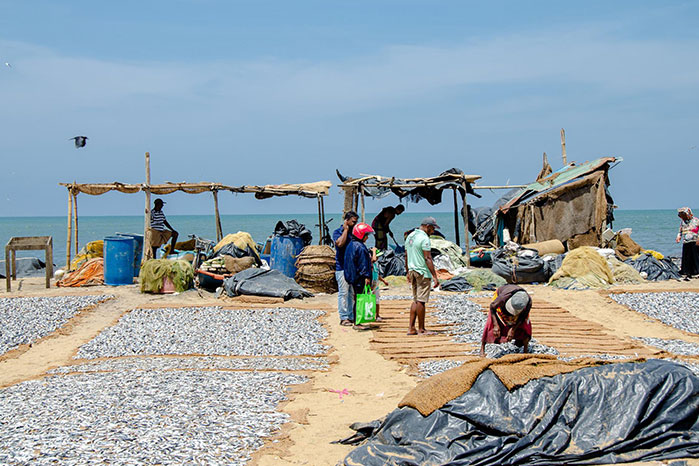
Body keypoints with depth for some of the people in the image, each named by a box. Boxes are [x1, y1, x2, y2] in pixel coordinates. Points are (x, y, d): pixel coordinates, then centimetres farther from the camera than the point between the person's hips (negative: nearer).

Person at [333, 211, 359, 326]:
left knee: (353, 293, 7)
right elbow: (340, 243, -22)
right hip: (342, 267, -6)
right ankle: (343, 317, -1)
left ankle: (352, 316, 13)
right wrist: (345, 230, -10)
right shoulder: (337, 232, -2)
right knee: (343, 293, -5)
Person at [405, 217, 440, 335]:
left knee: (416, 300, 12)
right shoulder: (424, 238, -15)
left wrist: (408, 272, 25)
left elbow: (406, 256, 18)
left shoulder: (410, 236, 12)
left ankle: (411, 328, 9)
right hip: (423, 273, -9)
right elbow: (428, 259, -19)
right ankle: (421, 329, 3)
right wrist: (435, 276, -18)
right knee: (421, 301, -3)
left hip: (413, 271, 9)